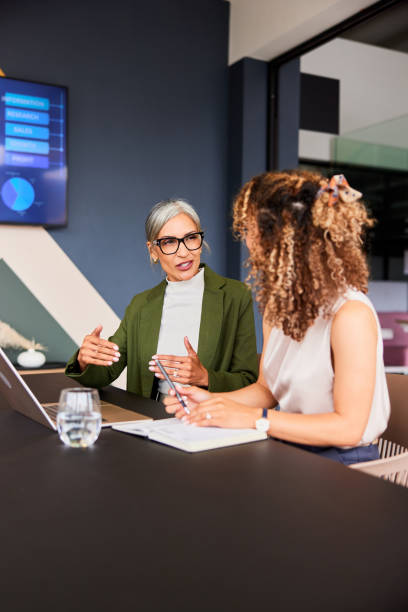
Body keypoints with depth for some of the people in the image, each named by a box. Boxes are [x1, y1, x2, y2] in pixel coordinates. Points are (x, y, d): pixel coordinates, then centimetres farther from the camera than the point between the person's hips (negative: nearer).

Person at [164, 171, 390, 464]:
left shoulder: (351, 314, -20)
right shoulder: (281, 305, 7)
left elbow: (349, 426, -21)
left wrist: (253, 417, -22)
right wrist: (212, 400, -3)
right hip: (289, 451, 7)